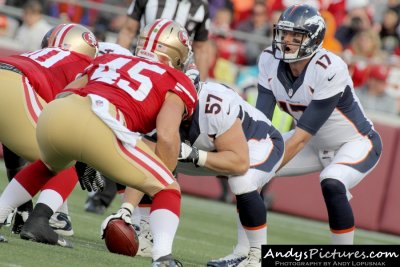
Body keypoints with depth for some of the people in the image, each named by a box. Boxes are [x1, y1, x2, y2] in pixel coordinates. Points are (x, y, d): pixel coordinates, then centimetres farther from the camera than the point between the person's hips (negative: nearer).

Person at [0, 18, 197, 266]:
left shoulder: (108, 60, 35)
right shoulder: (176, 82, 20)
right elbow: (167, 137, 4)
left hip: (52, 115, 5)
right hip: (99, 127, -5)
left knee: (52, 165, 41)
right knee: (168, 189, 11)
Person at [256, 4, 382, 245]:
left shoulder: (330, 70, -32)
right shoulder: (270, 61, -14)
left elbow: (302, 135, -31)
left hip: (356, 143, -7)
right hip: (316, 143, 7)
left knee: (331, 184, -35)